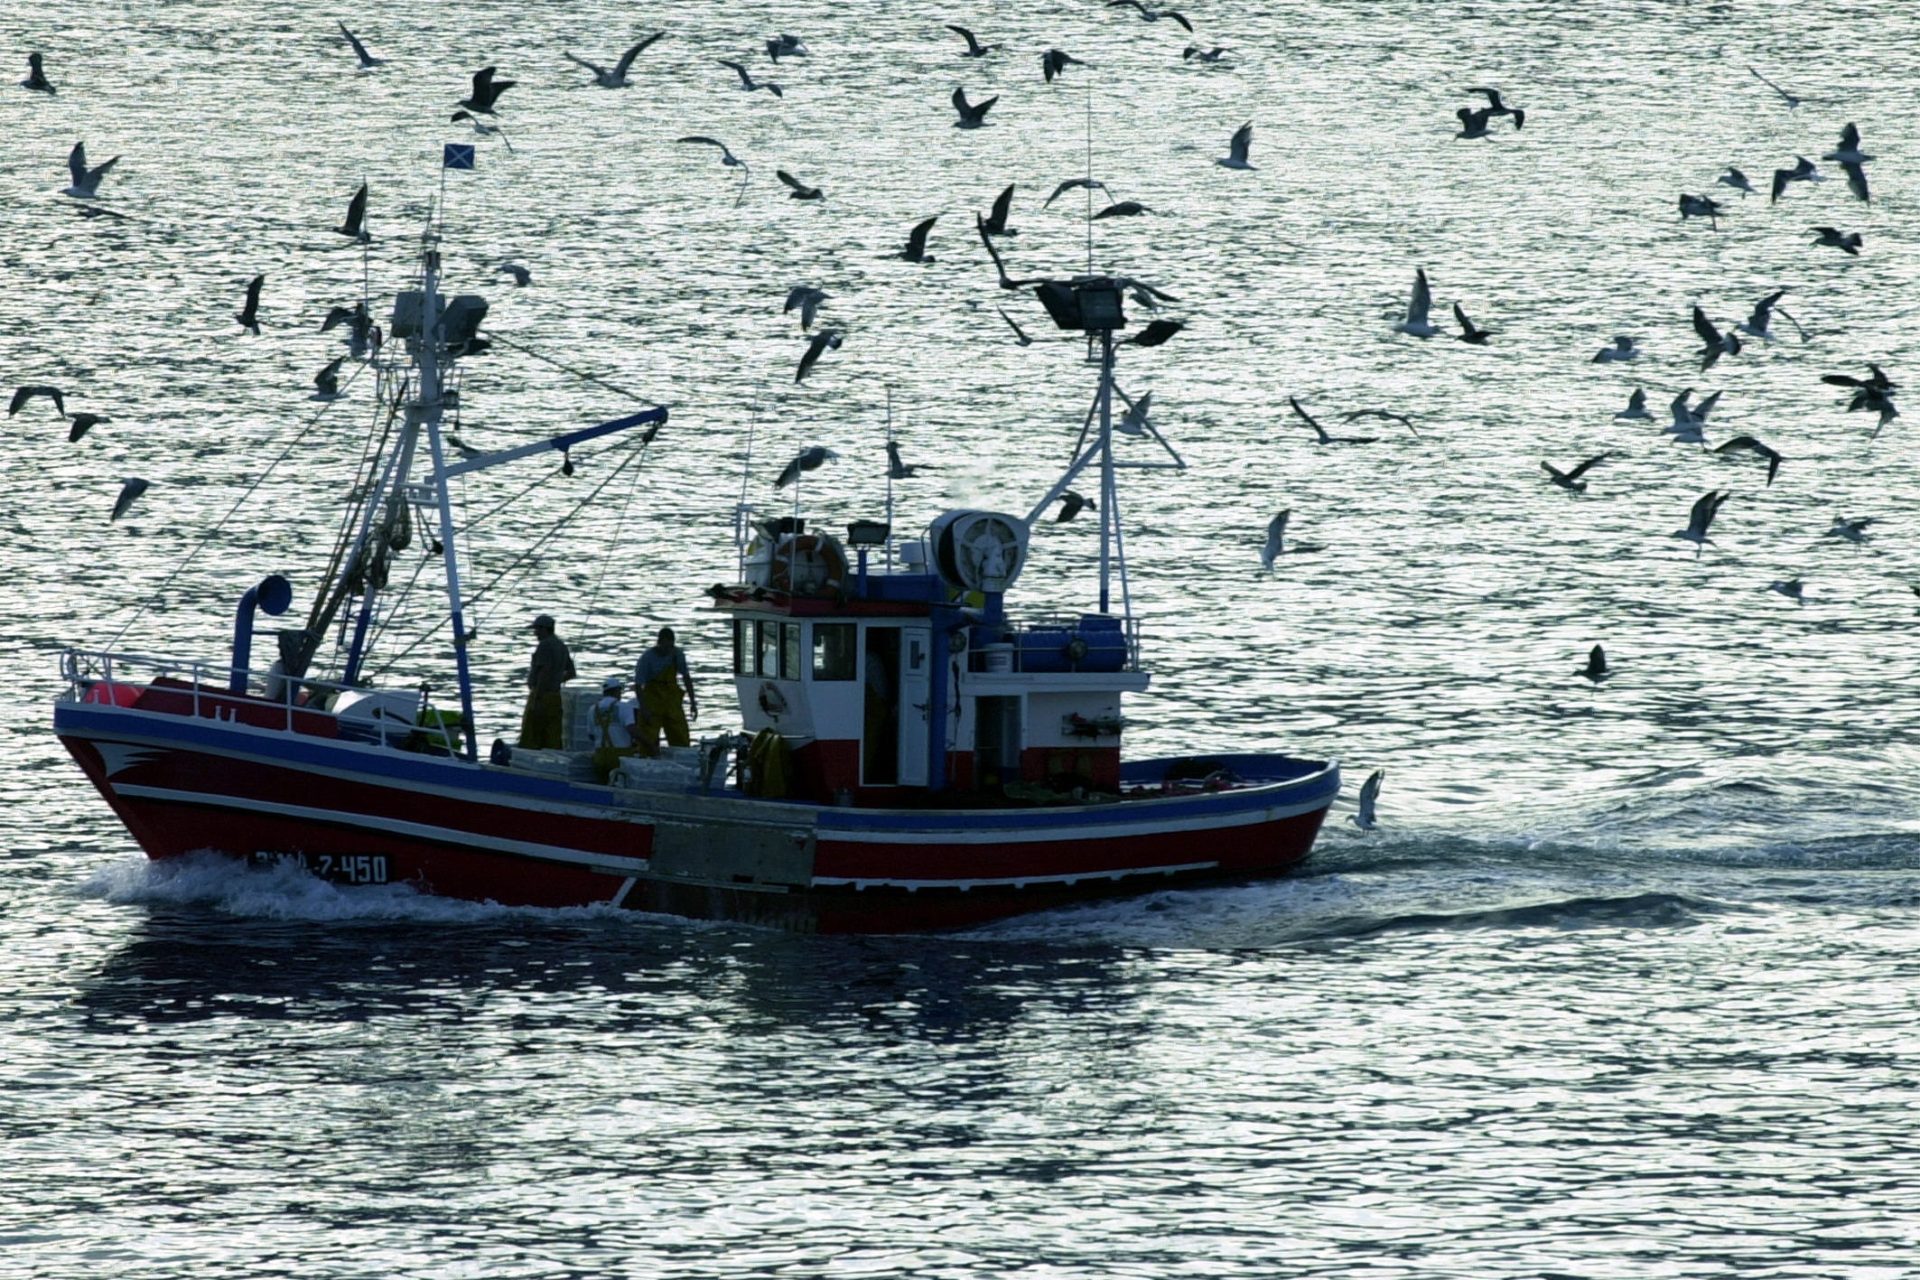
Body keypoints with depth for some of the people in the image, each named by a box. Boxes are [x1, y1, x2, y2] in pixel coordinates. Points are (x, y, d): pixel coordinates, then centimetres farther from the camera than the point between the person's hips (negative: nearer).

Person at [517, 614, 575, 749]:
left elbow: (545, 672, -21)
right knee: (553, 739, 5)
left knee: (530, 738, -5)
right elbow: (571, 673, 19)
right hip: (555, 695, 8)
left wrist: (536, 699, -20)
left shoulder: (544, 645, -12)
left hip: (541, 696, -8)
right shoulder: (561, 646, 14)